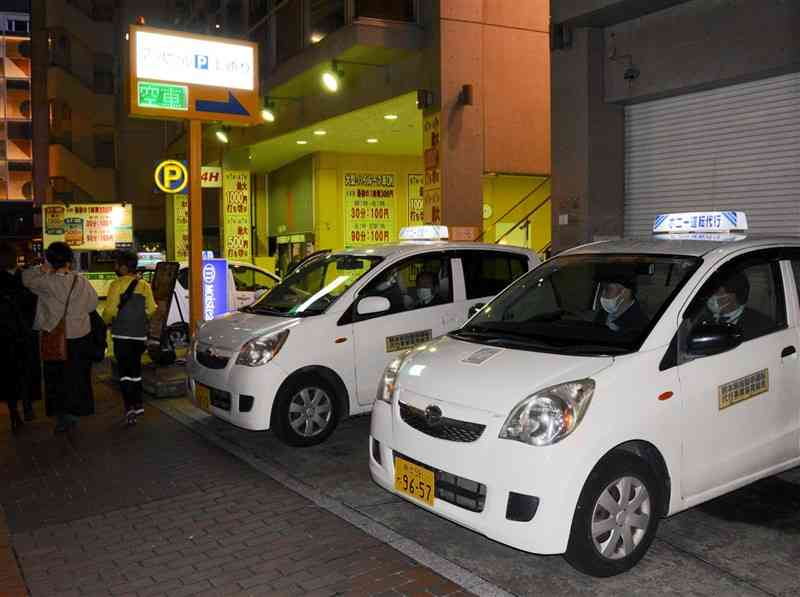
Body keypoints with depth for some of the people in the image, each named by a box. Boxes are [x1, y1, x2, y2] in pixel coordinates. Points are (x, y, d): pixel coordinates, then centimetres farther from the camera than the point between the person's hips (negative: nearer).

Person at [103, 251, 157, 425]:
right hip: (140, 334, 5)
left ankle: (130, 407, -15)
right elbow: (151, 309, 4)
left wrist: (106, 322, 6)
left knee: (124, 371, -4)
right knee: (135, 369, 18)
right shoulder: (144, 285, 4)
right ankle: (138, 404, 22)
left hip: (122, 334, -5)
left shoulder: (117, 285, -10)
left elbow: (110, 310, -14)